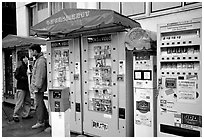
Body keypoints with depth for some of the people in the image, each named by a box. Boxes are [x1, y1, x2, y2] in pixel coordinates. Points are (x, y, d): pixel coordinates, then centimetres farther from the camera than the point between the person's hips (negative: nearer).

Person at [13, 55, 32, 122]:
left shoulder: (28, 68, 14)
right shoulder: (19, 68, -6)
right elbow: (16, 76, -13)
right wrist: (24, 78, -17)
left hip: (27, 87, 8)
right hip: (21, 88, -8)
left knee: (28, 101, 10)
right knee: (20, 102, -5)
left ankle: (25, 114, 20)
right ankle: (15, 115, 7)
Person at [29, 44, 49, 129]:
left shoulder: (41, 61, -17)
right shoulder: (38, 60, 15)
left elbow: (41, 76, -22)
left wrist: (36, 87, -20)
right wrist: (33, 86, 19)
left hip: (38, 87, -10)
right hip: (37, 86, 10)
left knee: (39, 104, -1)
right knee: (41, 104, 17)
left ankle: (40, 122, 10)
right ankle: (46, 120, 27)